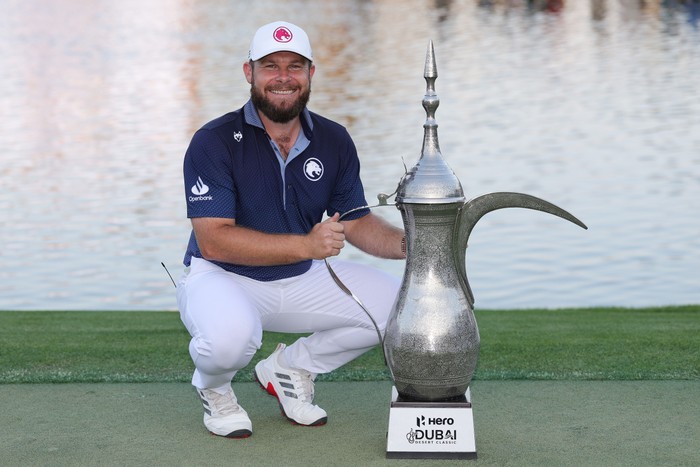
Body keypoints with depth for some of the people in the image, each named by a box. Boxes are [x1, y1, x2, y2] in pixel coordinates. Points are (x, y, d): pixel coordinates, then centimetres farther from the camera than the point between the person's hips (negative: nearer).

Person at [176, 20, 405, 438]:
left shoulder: (334, 141, 0)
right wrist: (307, 245, -33)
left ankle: (292, 368, 12)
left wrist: (406, 244, -14)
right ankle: (214, 387, 1)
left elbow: (358, 223, 8)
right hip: (223, 278, -6)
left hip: (303, 279, 6)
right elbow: (214, 241, -24)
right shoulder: (215, 142, -17)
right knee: (230, 336, -38)